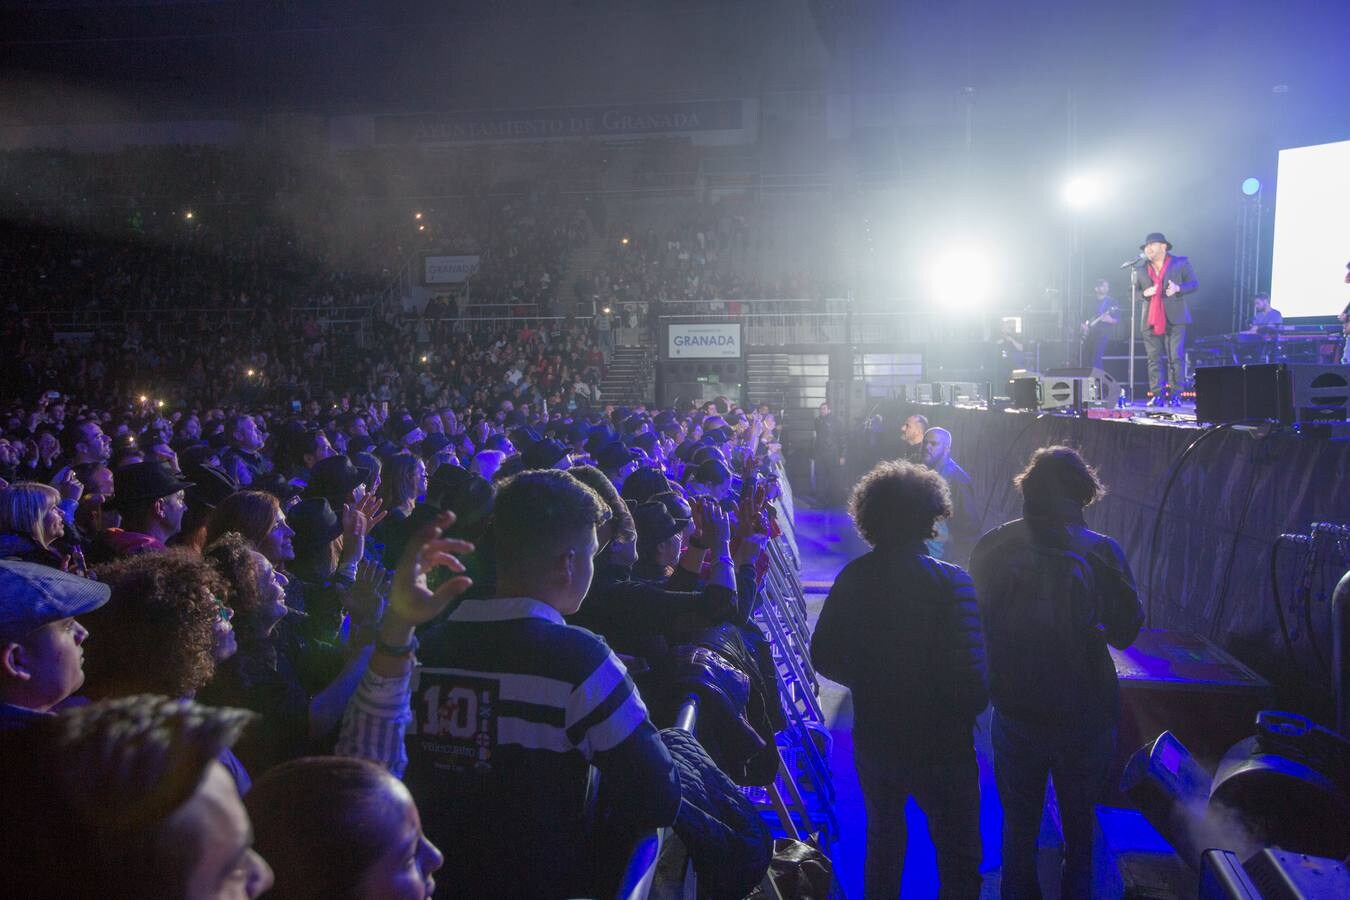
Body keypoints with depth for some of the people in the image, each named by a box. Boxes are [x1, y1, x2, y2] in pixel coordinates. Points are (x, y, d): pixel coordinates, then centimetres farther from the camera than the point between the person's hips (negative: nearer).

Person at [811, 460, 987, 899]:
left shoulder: (852, 578, -8)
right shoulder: (951, 581, -22)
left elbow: (824, 657, -1)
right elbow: (972, 676, -25)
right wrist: (963, 715, -4)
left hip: (873, 740, 5)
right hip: (939, 744, -4)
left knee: (883, 839, 27)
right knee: (958, 855, 17)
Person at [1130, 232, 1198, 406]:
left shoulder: (1181, 263, 7)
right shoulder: (1140, 270, 14)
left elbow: (1194, 284, 5)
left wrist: (1178, 288, -14)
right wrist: (1144, 293, -8)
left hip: (1174, 319, -3)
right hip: (1150, 321, 3)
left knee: (1175, 358, -6)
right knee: (1154, 359, 0)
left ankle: (1174, 394, -2)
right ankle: (1158, 395, 2)